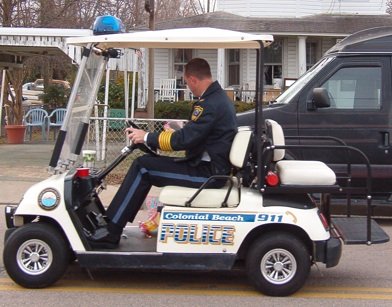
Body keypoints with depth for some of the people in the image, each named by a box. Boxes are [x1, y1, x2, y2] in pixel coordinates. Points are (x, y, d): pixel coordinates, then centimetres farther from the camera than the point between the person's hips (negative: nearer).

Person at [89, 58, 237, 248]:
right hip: (212, 167, 10)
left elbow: (184, 140, -23)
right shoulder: (219, 97, 12)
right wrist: (174, 132, 29)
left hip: (207, 173, -10)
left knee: (143, 167, -11)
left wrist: (147, 137, -12)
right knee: (148, 162, 12)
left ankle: (112, 232, -7)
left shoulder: (210, 104, -20)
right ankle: (115, 221, 11)